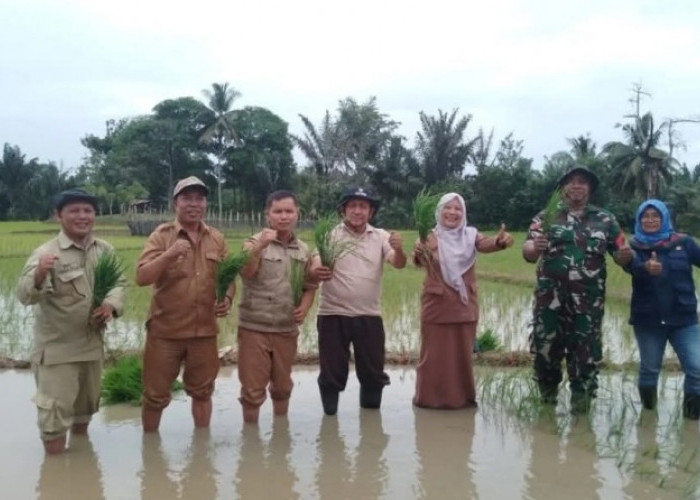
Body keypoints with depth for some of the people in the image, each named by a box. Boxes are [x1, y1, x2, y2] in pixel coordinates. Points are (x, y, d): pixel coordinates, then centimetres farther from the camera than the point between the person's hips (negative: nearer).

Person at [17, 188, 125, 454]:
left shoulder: (105, 250, 0)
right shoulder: (46, 253, -16)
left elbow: (118, 282, 8)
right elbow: (25, 295, -26)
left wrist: (111, 304, -13)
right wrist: (39, 275, -47)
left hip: (92, 344, 6)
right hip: (56, 348, -6)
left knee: (86, 404, 24)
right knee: (55, 411, -1)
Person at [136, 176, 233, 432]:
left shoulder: (217, 239, 5)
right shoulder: (162, 235, -6)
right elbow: (141, 277, -14)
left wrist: (227, 299, -8)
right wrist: (169, 254, -28)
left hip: (204, 331, 3)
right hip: (165, 330, -3)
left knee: (202, 392, 16)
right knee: (155, 395, 8)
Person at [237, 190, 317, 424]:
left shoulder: (303, 250, 6)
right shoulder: (255, 242, -6)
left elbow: (310, 286, 14)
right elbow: (246, 273, -23)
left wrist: (304, 308, -5)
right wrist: (259, 247, -38)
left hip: (287, 329, 4)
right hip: (254, 328, -4)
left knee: (282, 386, 17)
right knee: (252, 389, 3)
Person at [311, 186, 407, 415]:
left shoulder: (380, 237, 4)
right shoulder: (330, 235, -2)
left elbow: (399, 264, -9)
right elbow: (315, 265, -14)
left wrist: (398, 250, -33)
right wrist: (317, 272, -39)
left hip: (369, 316, 2)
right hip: (333, 315, -2)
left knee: (373, 372, 11)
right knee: (332, 373, 3)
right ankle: (330, 416, 22)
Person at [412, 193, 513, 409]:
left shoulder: (470, 235, 2)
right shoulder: (431, 237, -5)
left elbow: (486, 244, -19)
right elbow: (420, 261, -23)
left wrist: (500, 240, -43)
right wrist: (418, 254, -48)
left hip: (464, 306, 3)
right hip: (437, 306, -3)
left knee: (463, 354, 11)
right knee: (434, 354, 3)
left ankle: (462, 397, 24)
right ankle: (431, 398, 14)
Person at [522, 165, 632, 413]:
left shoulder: (605, 220, 10)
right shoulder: (546, 217, 5)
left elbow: (621, 254, 9)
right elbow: (527, 252, -7)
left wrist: (626, 255, -16)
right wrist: (534, 247, -31)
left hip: (588, 300, 1)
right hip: (551, 297, 0)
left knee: (585, 349, 2)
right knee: (546, 346, 5)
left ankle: (581, 397, 16)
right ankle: (547, 392, 28)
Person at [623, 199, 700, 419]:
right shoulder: (634, 246, -6)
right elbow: (632, 268, -26)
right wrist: (646, 268, -48)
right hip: (648, 320, -1)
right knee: (650, 368, 12)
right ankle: (648, 407, 36)